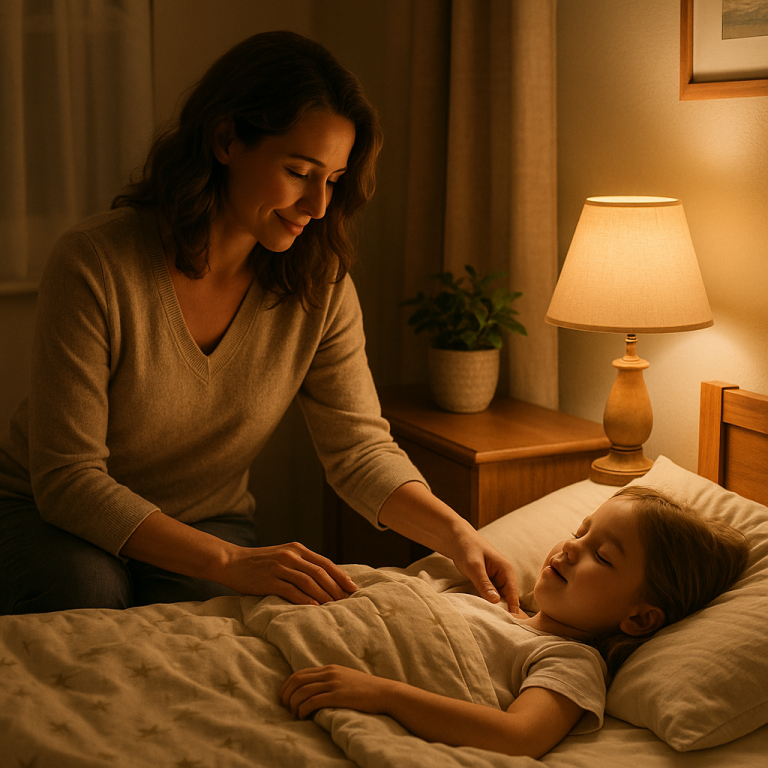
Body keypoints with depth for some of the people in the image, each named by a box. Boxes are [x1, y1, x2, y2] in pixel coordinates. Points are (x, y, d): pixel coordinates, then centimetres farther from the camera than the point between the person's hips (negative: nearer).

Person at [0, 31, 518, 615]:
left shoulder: (320, 286, -11)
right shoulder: (96, 262, -26)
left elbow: (360, 447, -10)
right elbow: (67, 478, -27)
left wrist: (457, 534, -30)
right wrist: (232, 562, -37)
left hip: (208, 522, 3)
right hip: (54, 519, -3)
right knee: (83, 588, -34)